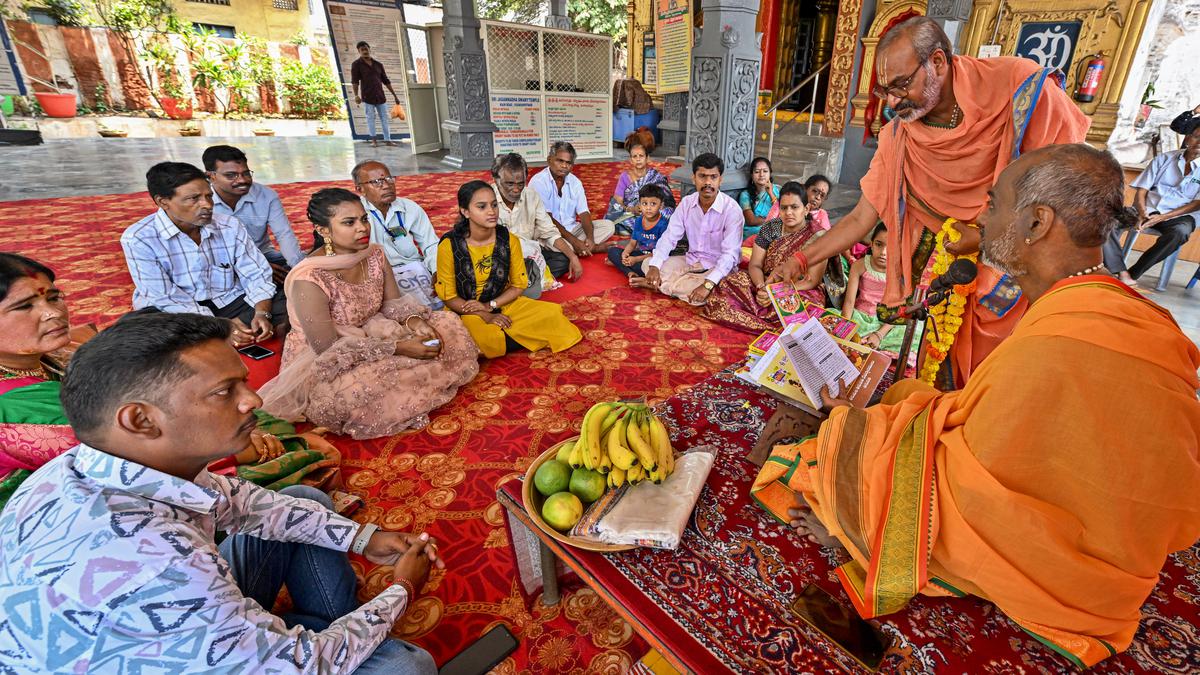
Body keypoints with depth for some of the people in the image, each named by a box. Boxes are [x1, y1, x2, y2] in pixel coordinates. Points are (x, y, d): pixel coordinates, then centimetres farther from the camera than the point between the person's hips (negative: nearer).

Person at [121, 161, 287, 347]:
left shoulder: (229, 226, -3)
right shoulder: (138, 239, -13)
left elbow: (256, 275, -4)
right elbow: (165, 299, -17)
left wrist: (262, 314, -23)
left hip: (229, 302, 3)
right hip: (173, 312, -2)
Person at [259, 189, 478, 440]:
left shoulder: (375, 254, -6)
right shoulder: (309, 279, -26)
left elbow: (394, 303, 3)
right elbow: (329, 349, -25)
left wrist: (415, 322, -20)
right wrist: (399, 348, -27)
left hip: (372, 337, 7)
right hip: (321, 364, -6)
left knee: (447, 327, -6)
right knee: (361, 389, -39)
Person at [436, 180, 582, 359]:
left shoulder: (509, 240, -9)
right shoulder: (449, 245, -16)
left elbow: (518, 285, -1)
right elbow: (448, 296, -9)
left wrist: (490, 305, -16)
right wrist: (485, 316, -20)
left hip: (503, 304, 3)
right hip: (466, 312, -2)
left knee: (551, 313, -16)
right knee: (483, 339, -35)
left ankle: (498, 338, -6)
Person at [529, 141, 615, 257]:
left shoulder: (575, 182, 5)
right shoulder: (539, 182, -14)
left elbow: (584, 213, -2)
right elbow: (547, 219, -20)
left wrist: (590, 237, -22)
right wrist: (574, 241, -26)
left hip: (572, 229, 6)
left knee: (608, 226, -5)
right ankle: (593, 248, -20)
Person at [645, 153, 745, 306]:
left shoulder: (731, 209, -20)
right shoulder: (686, 203, -4)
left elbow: (730, 253, -27)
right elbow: (669, 237, -5)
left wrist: (708, 284, -41)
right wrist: (654, 266, -24)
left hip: (717, 267, -5)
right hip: (691, 260, 5)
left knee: (705, 295, -36)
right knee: (647, 264, -6)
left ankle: (659, 284, -15)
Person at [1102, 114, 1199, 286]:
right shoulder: (1164, 159, 9)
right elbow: (1141, 192, 3)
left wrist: (1162, 218, -17)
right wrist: (1142, 213, -17)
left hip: (1179, 215, -1)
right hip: (1149, 209, 2)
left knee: (1180, 232, -39)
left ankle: (1132, 274, -32)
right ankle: (1121, 272, -35)